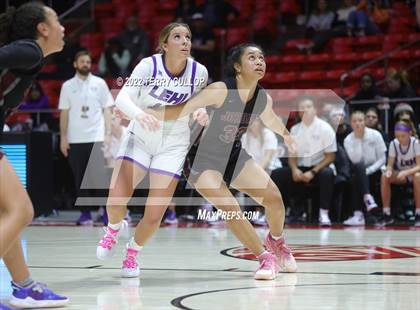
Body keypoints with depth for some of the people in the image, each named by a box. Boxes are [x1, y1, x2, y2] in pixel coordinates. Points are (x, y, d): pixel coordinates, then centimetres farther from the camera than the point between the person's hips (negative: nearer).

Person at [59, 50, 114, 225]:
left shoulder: (100, 83, 6)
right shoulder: (68, 86, 7)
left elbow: (107, 110, 5)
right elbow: (64, 113, 7)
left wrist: (108, 134, -4)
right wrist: (63, 137, 1)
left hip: (96, 138, -1)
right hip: (75, 139, 1)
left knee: (100, 175, -7)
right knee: (79, 177, 3)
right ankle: (85, 213, 8)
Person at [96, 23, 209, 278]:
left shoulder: (199, 71, -10)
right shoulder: (149, 65, -16)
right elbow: (123, 97, -27)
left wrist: (201, 112, -13)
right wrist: (139, 113, -47)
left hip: (173, 144, 1)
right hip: (140, 138, -1)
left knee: (154, 216, -8)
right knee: (116, 200, -19)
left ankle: (133, 252, 24)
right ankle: (114, 229, 19)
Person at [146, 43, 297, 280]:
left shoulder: (264, 99, -7)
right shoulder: (221, 91, -26)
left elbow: (272, 121, 17)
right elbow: (181, 111, -28)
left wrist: (287, 137, 34)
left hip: (235, 155, 6)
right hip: (205, 161, -6)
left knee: (274, 198, -6)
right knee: (230, 209, -23)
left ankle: (277, 241, 26)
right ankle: (266, 258, -6)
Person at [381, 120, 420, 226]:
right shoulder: (394, 144, -9)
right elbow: (390, 164, -8)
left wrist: (406, 172, -43)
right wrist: (389, 170, -33)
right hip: (401, 174, 4)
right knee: (385, 177, -25)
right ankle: (387, 214, -20)